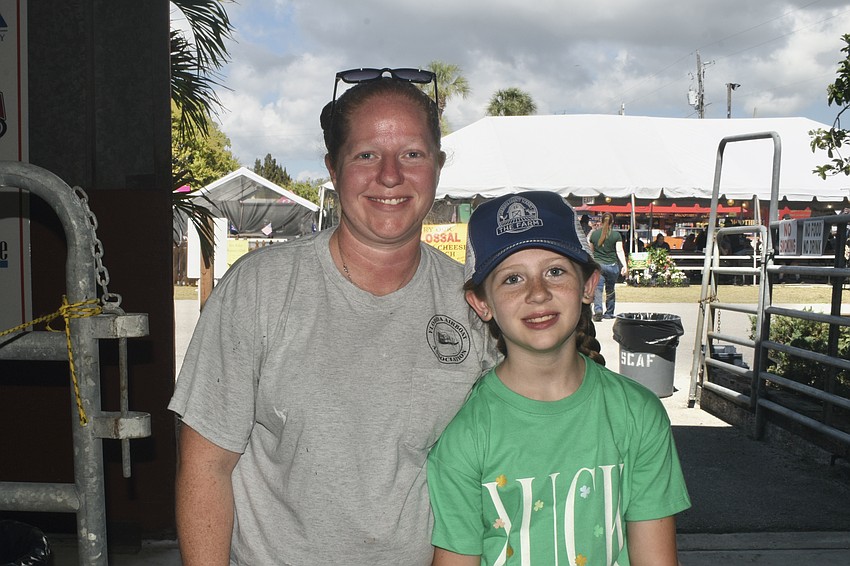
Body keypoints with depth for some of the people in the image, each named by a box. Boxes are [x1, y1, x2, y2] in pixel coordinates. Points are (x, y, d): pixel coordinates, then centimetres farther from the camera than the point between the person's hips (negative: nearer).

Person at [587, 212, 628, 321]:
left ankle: (598, 310, -25)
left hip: (597, 265, 0)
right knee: (610, 290, 13)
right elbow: (620, 251, -10)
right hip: (612, 266, 0)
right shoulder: (616, 235, -2)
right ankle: (609, 313, 22)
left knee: (597, 289, -6)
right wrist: (624, 265, -13)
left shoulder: (594, 233, 4)